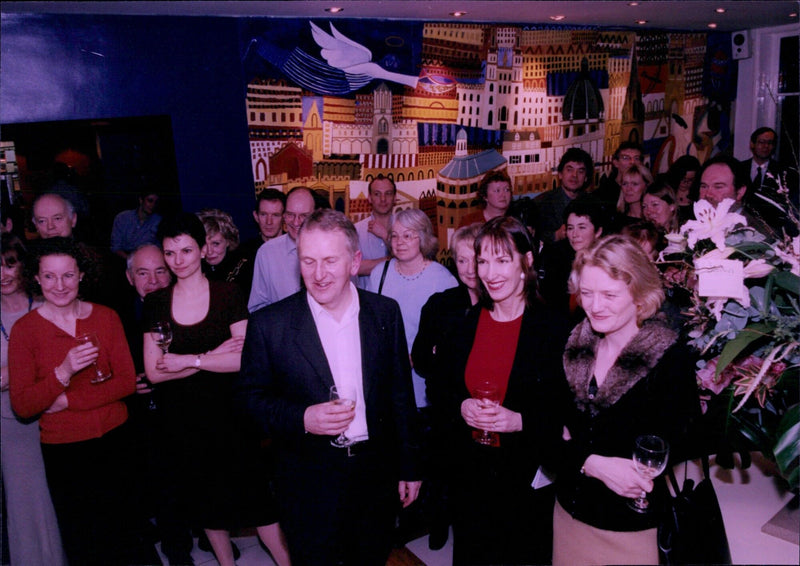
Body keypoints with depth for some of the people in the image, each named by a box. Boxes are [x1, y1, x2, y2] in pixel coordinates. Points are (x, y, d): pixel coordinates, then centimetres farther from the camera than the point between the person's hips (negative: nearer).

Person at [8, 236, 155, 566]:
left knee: (126, 532, 11)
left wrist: (66, 400, -14)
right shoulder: (24, 329, -6)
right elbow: (22, 406, -9)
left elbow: (127, 381, -5)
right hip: (63, 451, -1)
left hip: (115, 440, 1)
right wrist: (64, 372, -24)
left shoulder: (105, 317, 0)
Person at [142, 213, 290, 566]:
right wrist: (213, 355, -13)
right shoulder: (155, 303, 0)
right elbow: (154, 372, -6)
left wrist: (189, 360, -15)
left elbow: (244, 359, -14)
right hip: (180, 418, 3)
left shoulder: (228, 294, -6)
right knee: (204, 501, 16)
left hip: (226, 413, -3)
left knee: (254, 496, 1)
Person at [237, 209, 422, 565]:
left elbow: (400, 395, 3)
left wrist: (409, 468, 7)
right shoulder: (269, 324, -11)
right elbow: (250, 397, -4)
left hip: (377, 477, 3)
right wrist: (302, 418, -22)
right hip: (309, 482, -2)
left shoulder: (385, 313, -4)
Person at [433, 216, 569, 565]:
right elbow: (440, 389, 9)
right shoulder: (464, 324, 1)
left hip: (529, 478, -3)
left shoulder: (554, 329, -9)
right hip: (470, 473, 3)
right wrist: (461, 407, -12)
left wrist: (519, 420, -22)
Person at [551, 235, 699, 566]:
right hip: (570, 515, 4)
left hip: (635, 528, -4)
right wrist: (591, 462, -20)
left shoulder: (672, 360, -15)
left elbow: (676, 454, -17)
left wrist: (576, 449, -20)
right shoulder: (574, 351, -1)